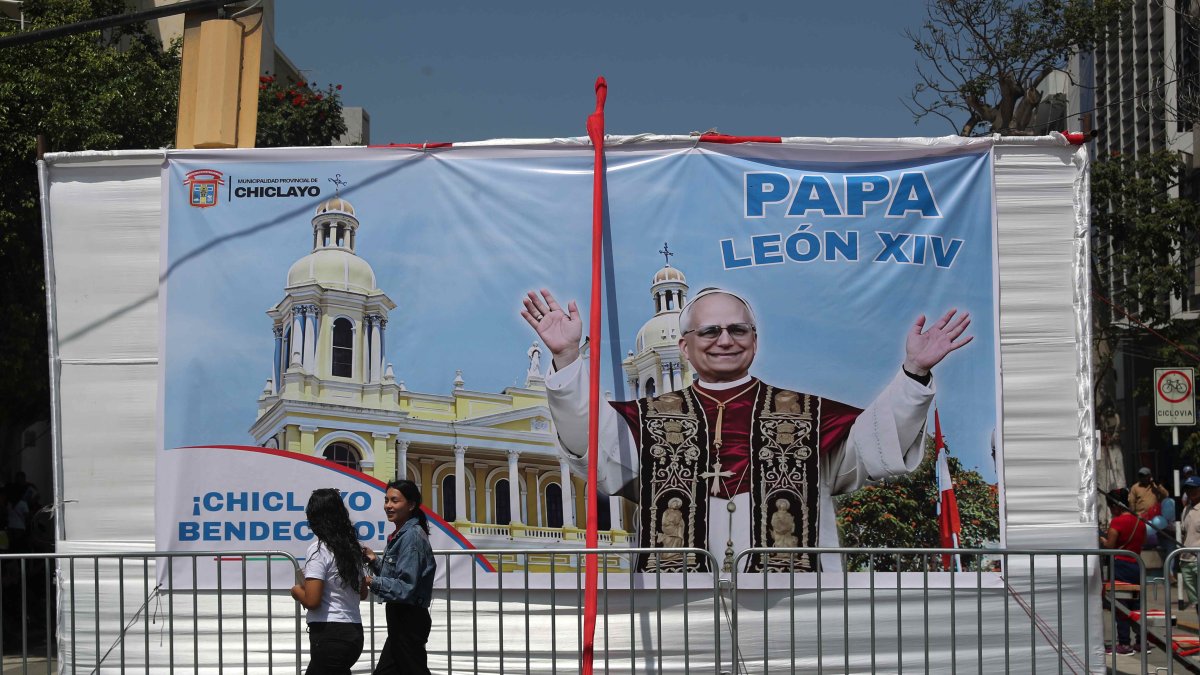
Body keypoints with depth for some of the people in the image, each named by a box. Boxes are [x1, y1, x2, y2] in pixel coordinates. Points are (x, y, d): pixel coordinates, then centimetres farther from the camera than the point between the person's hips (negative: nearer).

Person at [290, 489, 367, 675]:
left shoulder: (319, 550, -13)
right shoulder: (351, 548, 10)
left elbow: (312, 601, -19)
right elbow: (362, 593, 21)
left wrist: (297, 591, 1)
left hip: (329, 636, -8)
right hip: (354, 633, 8)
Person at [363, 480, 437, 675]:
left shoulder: (412, 536, -18)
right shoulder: (401, 534, 12)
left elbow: (406, 587, -23)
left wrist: (371, 582, -27)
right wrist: (375, 561, 4)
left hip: (408, 621, -10)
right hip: (401, 618, 10)